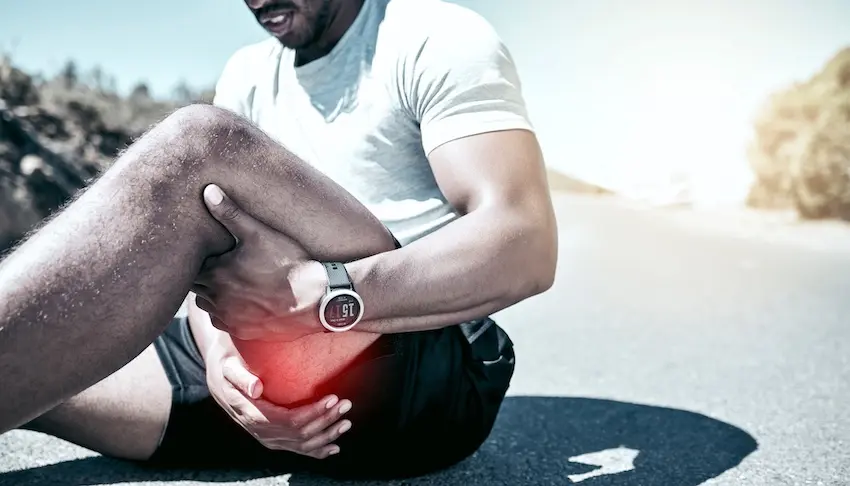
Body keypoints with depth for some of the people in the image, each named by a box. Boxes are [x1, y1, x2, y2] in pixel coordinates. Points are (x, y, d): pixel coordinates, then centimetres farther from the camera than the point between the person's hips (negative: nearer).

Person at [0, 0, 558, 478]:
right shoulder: (248, 74, 17)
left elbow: (526, 246, -16)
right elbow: (211, 254, 8)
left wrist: (319, 295, -27)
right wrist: (219, 356, -14)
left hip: (433, 381, -6)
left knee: (197, 145, -27)